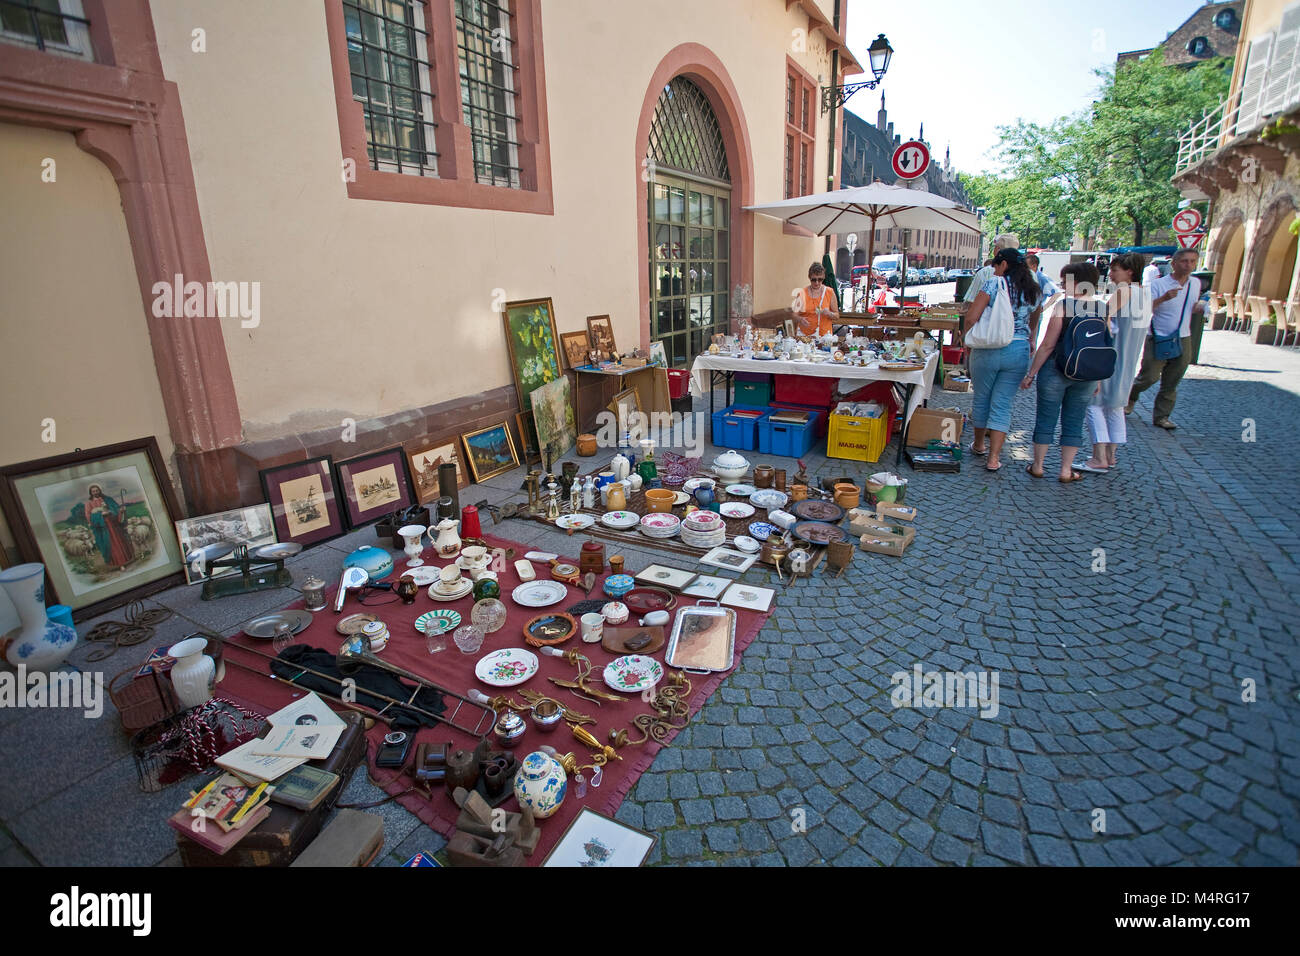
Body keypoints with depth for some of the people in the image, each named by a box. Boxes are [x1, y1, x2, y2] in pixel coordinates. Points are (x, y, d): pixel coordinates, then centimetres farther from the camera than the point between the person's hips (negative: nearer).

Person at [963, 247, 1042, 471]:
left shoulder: (994, 284, -6)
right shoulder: (1032, 291, 10)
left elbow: (971, 319, -12)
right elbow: (1033, 325, 21)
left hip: (988, 350, -4)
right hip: (1019, 352, 4)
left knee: (981, 399, 14)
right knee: (1002, 404, 4)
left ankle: (979, 444, 32)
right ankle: (993, 458, 1)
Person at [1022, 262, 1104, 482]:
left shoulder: (1064, 305, -12)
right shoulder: (1104, 309, 2)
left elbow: (1048, 345, -14)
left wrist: (1031, 373, -8)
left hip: (1057, 370, -4)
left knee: (1046, 419, 7)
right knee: (1074, 423, 12)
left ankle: (1038, 466, 16)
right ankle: (1066, 471, 17)